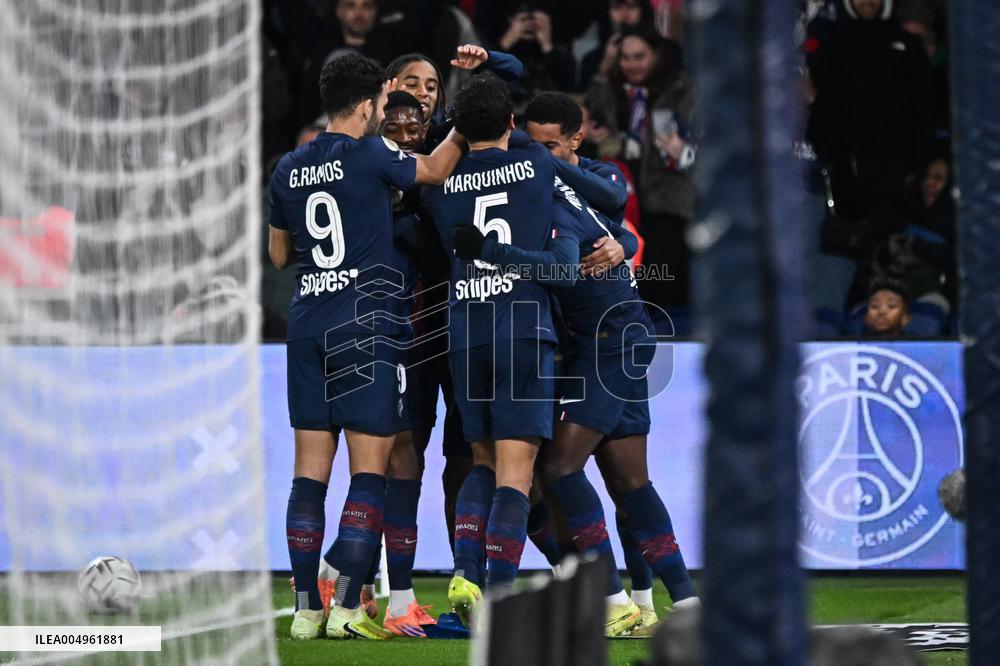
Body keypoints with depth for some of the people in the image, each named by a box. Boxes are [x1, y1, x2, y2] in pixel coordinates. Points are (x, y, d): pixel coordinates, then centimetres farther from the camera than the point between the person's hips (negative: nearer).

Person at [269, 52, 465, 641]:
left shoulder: (288, 169, 10)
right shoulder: (370, 155, -7)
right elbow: (434, 171, 8)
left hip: (307, 322, 6)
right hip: (364, 325, -6)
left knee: (311, 468, 7)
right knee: (370, 468, -2)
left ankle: (306, 608, 6)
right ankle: (347, 608, -9)